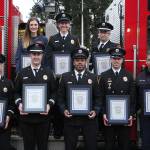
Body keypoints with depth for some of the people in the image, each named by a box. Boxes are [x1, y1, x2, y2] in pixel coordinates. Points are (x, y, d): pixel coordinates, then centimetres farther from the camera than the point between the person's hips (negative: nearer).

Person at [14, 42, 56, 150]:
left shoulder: (48, 73, 5)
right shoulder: (22, 73, 7)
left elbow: (53, 92, 3)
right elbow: (17, 92, 8)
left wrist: (49, 104, -12)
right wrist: (19, 104, -9)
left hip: (43, 116, 0)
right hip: (26, 116, 1)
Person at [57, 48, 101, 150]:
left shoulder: (93, 77, 7)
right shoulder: (65, 77, 6)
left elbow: (97, 97, 6)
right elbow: (60, 97, 6)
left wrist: (95, 111, -9)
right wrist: (64, 110, -8)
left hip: (89, 119, 0)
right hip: (71, 119, 0)